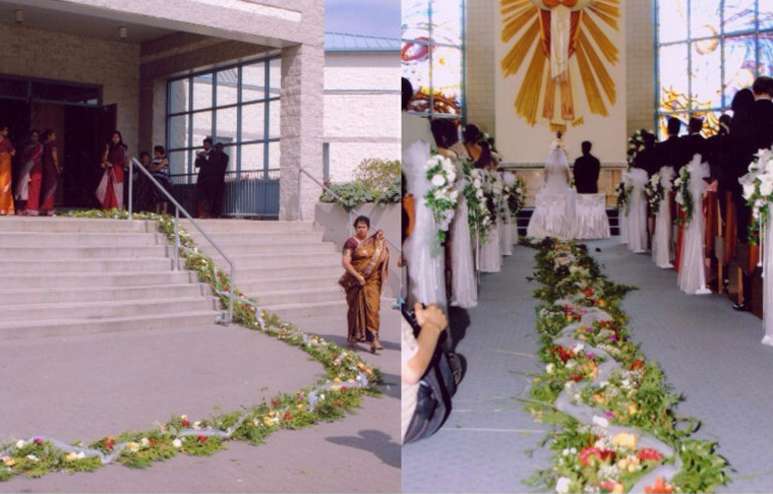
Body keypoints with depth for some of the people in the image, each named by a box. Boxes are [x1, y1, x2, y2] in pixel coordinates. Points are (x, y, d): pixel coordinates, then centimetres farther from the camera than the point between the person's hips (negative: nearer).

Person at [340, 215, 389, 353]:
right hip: (356, 280, -3)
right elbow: (345, 262, -13)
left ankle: (374, 339, -12)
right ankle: (353, 337, 24)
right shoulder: (351, 242, -6)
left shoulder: (374, 241, 9)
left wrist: (380, 241, 0)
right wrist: (358, 276, -21)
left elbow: (380, 259, 16)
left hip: (372, 280, 3)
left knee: (373, 307, -8)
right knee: (356, 308, 7)